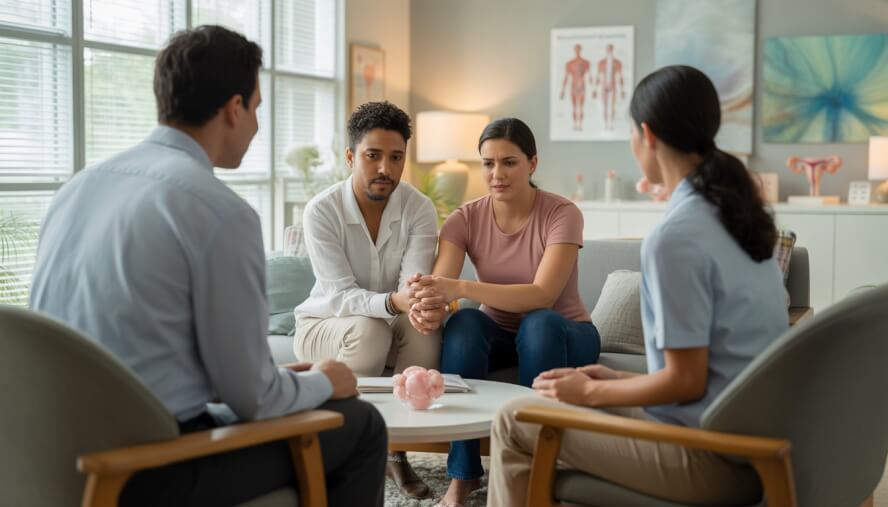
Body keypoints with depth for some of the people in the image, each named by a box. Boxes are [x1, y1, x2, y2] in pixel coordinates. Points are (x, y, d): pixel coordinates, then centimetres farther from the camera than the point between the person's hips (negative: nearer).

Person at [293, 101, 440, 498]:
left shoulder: (420, 209, -13)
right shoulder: (321, 211, -20)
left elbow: (414, 286, -24)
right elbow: (340, 296, -28)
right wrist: (393, 302, -47)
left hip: (391, 325, 3)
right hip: (325, 325, -2)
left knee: (425, 328, -30)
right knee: (368, 330, -35)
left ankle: (396, 448, -12)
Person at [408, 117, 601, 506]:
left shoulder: (562, 214, -20)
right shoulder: (465, 219, -10)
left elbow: (542, 295, -33)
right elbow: (440, 286, -23)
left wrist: (462, 288, -46)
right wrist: (427, 306, -49)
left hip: (563, 334, -2)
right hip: (500, 332, 3)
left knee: (538, 324, -37)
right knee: (463, 323, -31)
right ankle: (463, 475, -26)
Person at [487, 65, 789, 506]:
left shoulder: (676, 235, -20)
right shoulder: (735, 214, 7)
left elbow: (686, 381, -19)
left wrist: (590, 392, -5)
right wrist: (614, 381, 14)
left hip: (713, 460, -9)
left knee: (514, 421, -1)